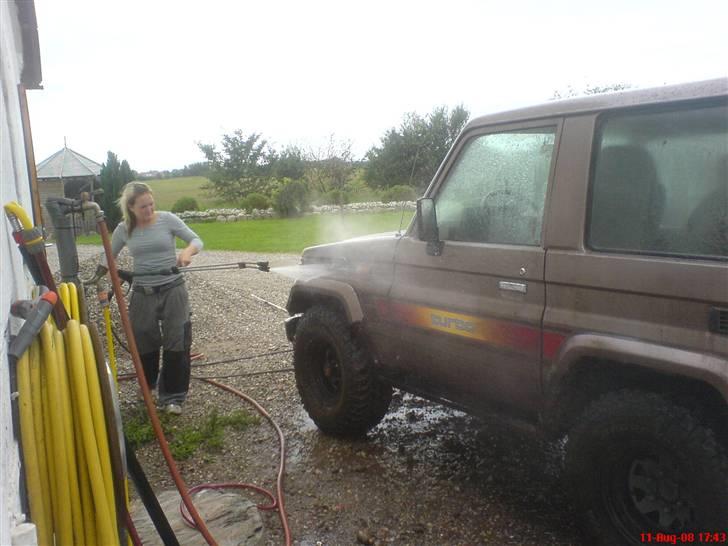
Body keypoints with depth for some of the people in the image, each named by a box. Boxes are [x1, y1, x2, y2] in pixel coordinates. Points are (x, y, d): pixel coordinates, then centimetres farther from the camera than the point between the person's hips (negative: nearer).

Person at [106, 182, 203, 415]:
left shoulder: (167, 219, -6)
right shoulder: (124, 229, 1)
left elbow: (196, 240, -6)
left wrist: (187, 251, -27)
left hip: (172, 288, -2)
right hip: (142, 292, 2)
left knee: (177, 342, -2)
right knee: (143, 342, 11)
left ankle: (171, 396, 12)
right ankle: (147, 385, 38)